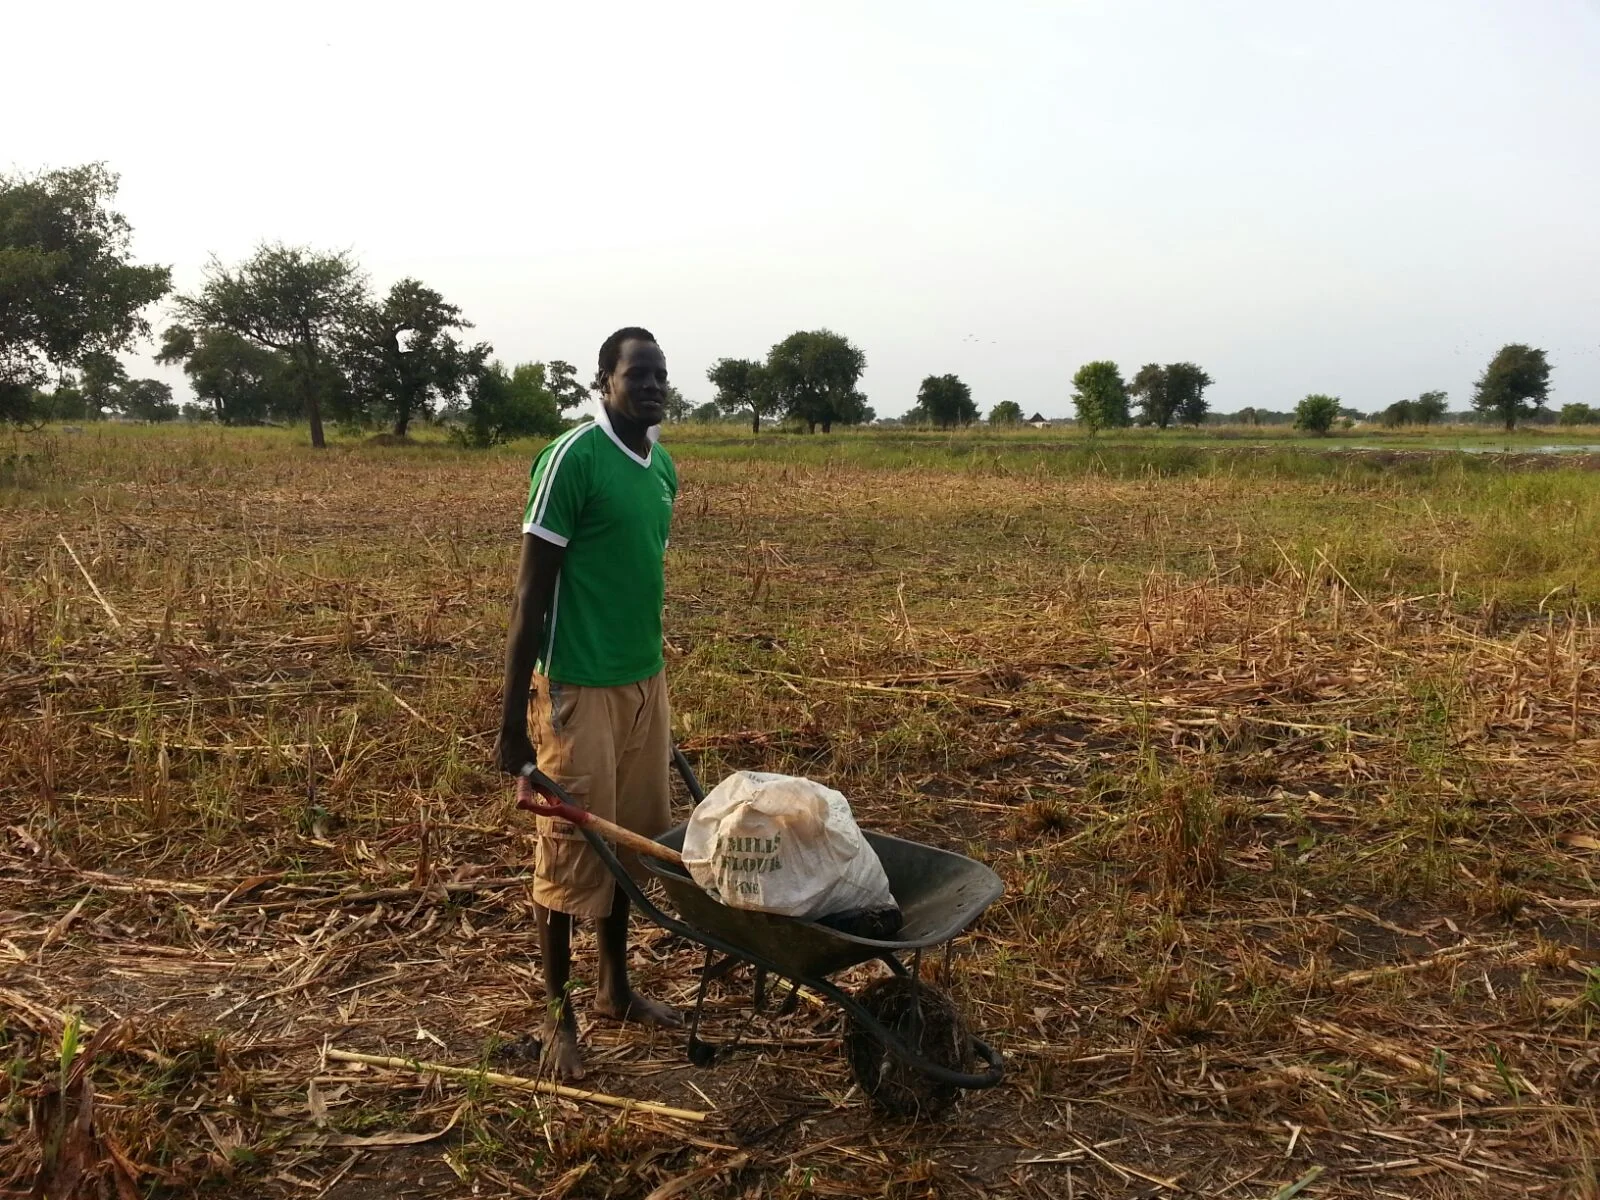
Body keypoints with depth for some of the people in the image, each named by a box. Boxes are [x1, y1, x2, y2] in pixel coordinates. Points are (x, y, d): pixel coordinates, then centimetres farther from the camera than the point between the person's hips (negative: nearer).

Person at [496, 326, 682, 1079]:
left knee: (631, 838, 16)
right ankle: (559, 1013, 19)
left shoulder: (663, 467, 9)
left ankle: (616, 987, 32)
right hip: (579, 688, -7)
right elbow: (531, 594, -14)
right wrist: (512, 718, -15)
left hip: (647, 681, 7)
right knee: (571, 853, 3)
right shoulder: (571, 459, -14)